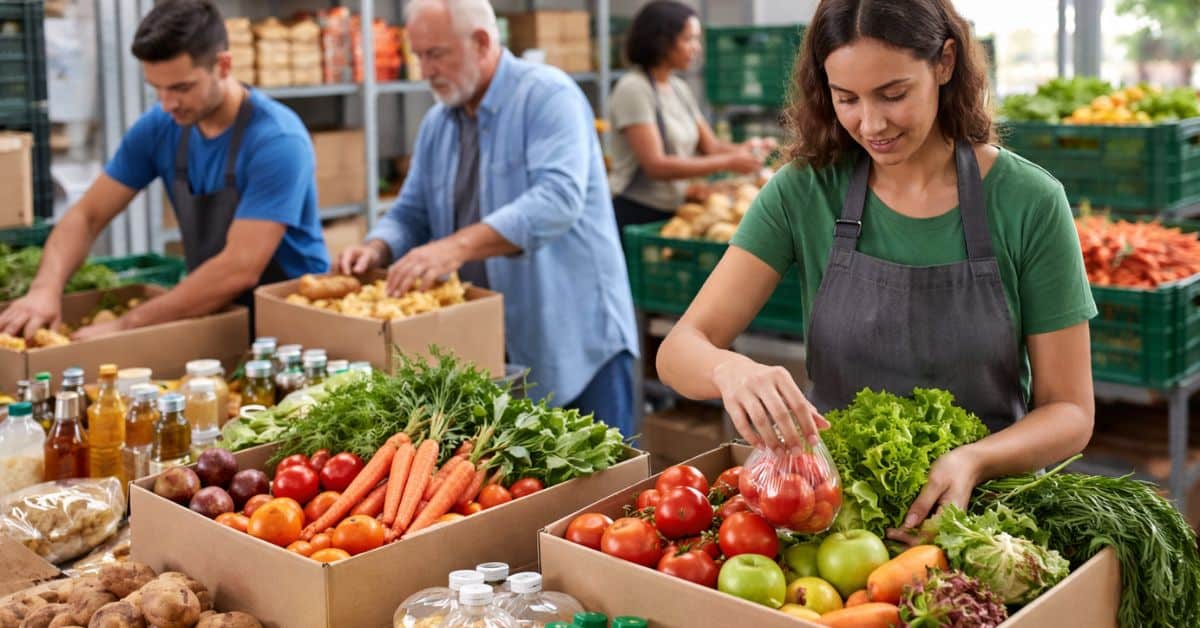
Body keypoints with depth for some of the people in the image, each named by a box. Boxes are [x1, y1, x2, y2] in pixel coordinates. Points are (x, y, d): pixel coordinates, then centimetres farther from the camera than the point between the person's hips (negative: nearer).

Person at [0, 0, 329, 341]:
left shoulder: (277, 140, -20)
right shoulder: (158, 128, -2)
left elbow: (240, 269, -26)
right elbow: (86, 215, 4)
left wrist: (127, 325, -25)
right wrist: (46, 287, -15)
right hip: (215, 314, 5)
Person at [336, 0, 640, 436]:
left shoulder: (548, 96, -12)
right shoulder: (437, 123, 11)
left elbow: (558, 198, -26)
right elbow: (412, 214, 15)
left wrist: (458, 245, -35)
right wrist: (377, 249, -8)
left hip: (577, 338, -6)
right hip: (488, 348, 6)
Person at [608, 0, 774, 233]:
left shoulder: (680, 89, 12)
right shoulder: (633, 89, -13)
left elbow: (710, 146, 12)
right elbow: (656, 165, -20)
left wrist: (744, 149, -11)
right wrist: (728, 163, -21)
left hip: (672, 211, 7)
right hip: (635, 214, -7)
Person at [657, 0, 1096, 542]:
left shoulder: (1029, 203, -8)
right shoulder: (803, 193, -5)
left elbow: (1070, 412, -3)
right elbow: (679, 350, -9)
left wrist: (974, 461, -24)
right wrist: (730, 369, -33)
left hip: (981, 500, -1)